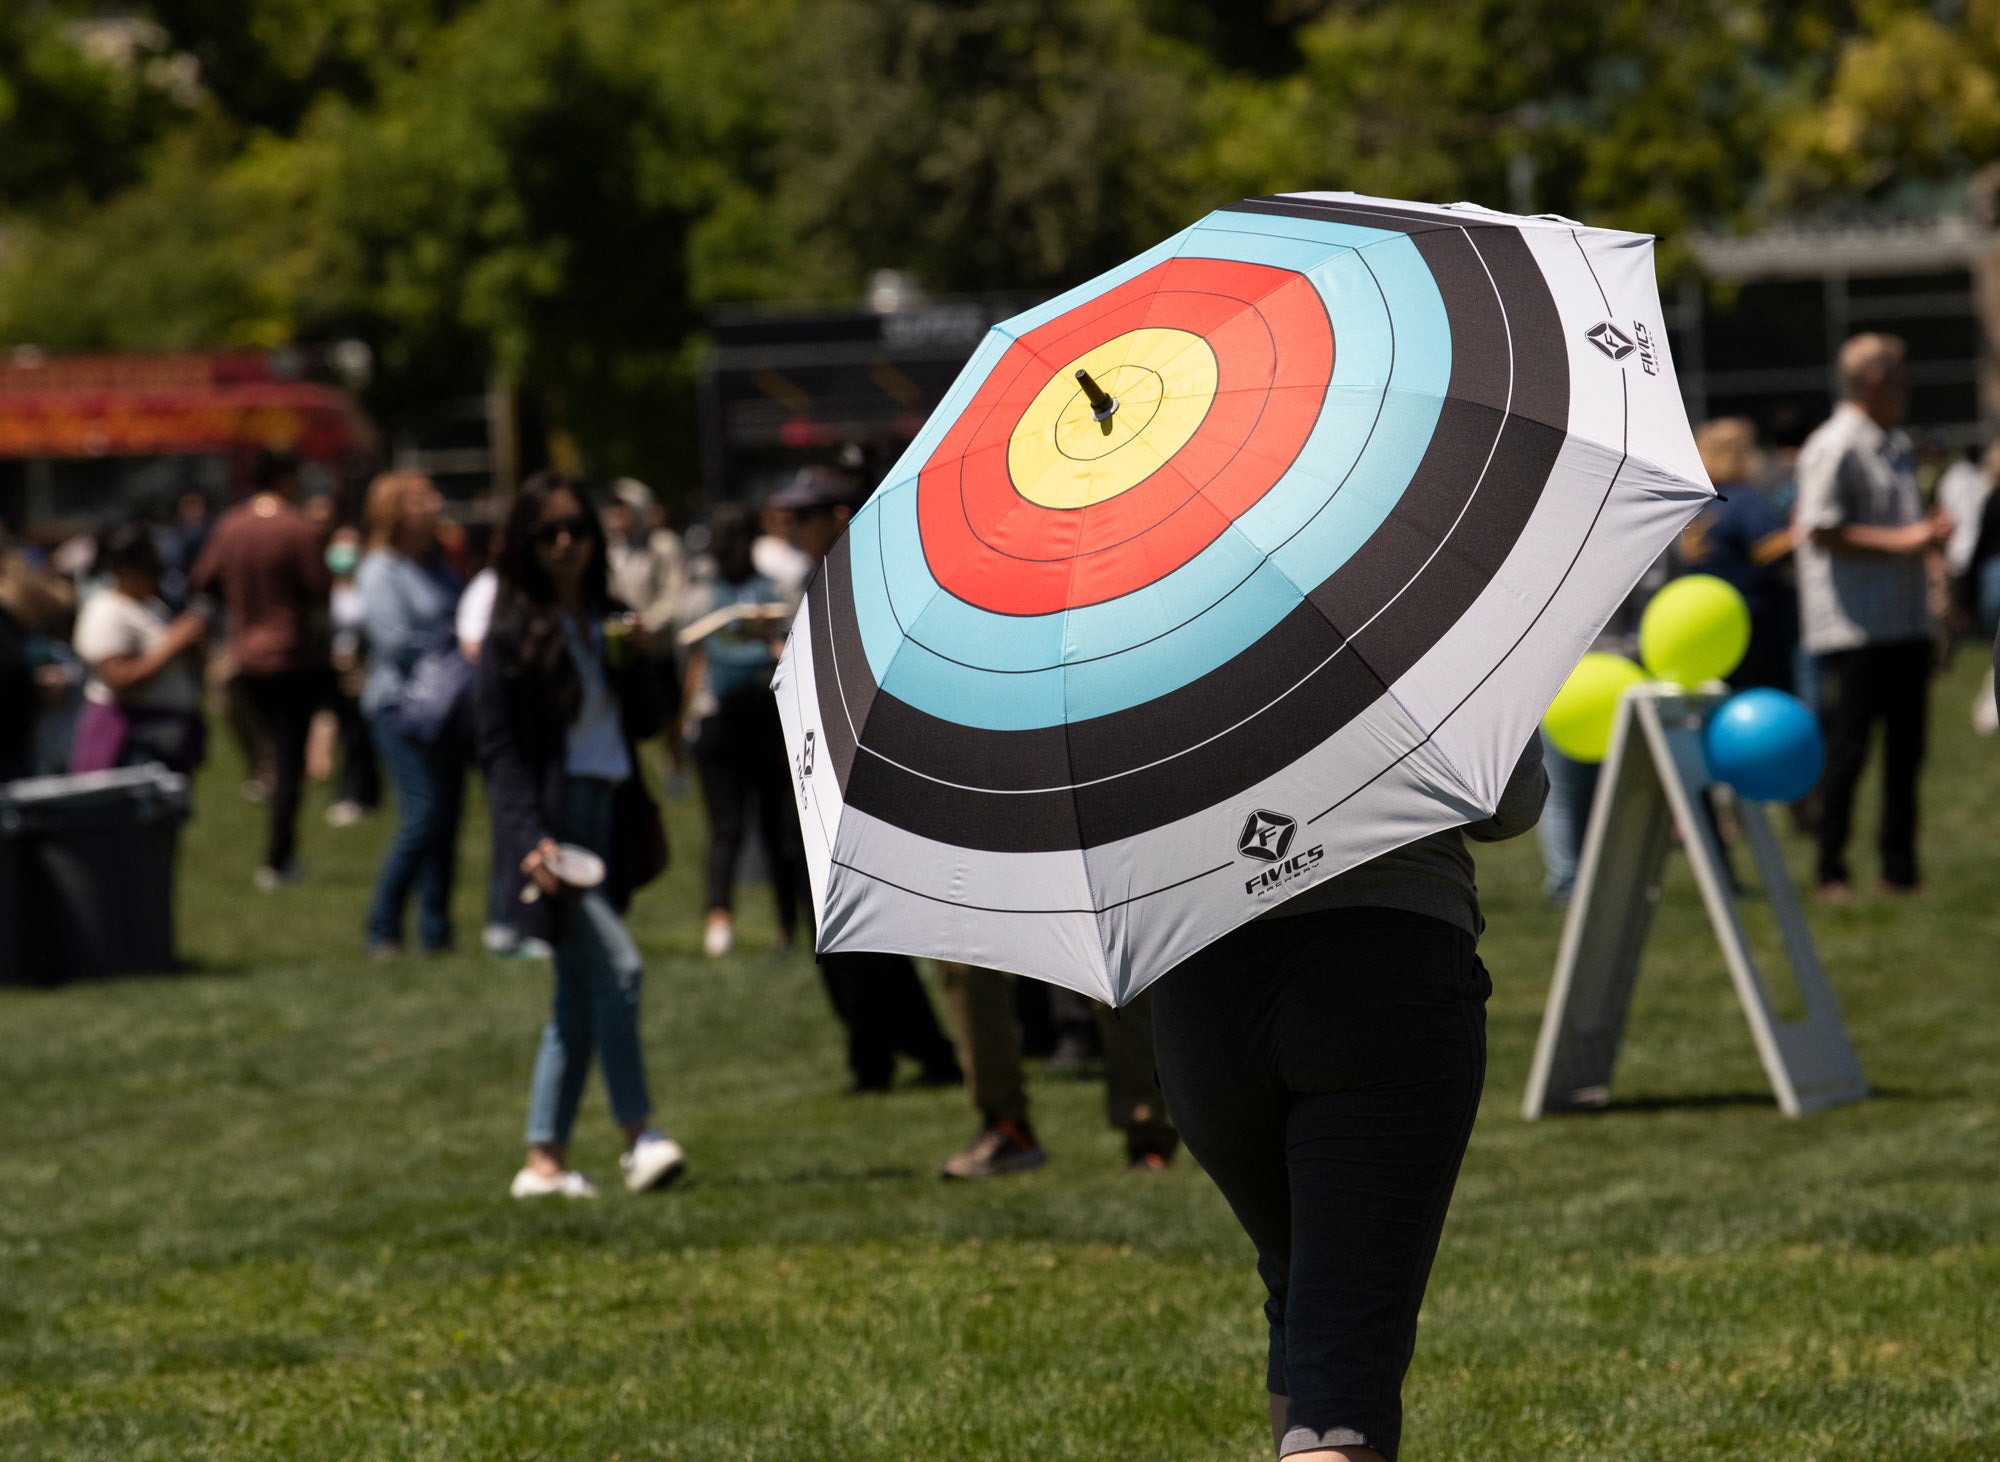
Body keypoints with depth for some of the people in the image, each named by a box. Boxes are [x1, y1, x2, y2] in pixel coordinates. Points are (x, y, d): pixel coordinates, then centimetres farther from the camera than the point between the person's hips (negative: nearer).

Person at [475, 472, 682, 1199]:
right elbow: (500, 749, -9)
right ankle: (638, 1137, -14)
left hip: (610, 813, 7)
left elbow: (646, 723, 17)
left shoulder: (606, 621, 16)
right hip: (555, 818, -7)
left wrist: (632, 664, -3)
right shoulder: (513, 633, -4)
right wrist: (529, 840, -20)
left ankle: (546, 1158, 9)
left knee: (580, 994, 6)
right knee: (615, 965, -19)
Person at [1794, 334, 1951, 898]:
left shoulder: (1897, 448, 18)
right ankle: (1832, 872, 1)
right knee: (1847, 749, -5)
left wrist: (1930, 533, 7)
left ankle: (1900, 868, 14)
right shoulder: (1833, 449, -11)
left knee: (1905, 747, 9)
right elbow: (1820, 531, -17)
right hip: (1854, 630, -9)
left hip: (1906, 623, 9)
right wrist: (1902, 541, -16)